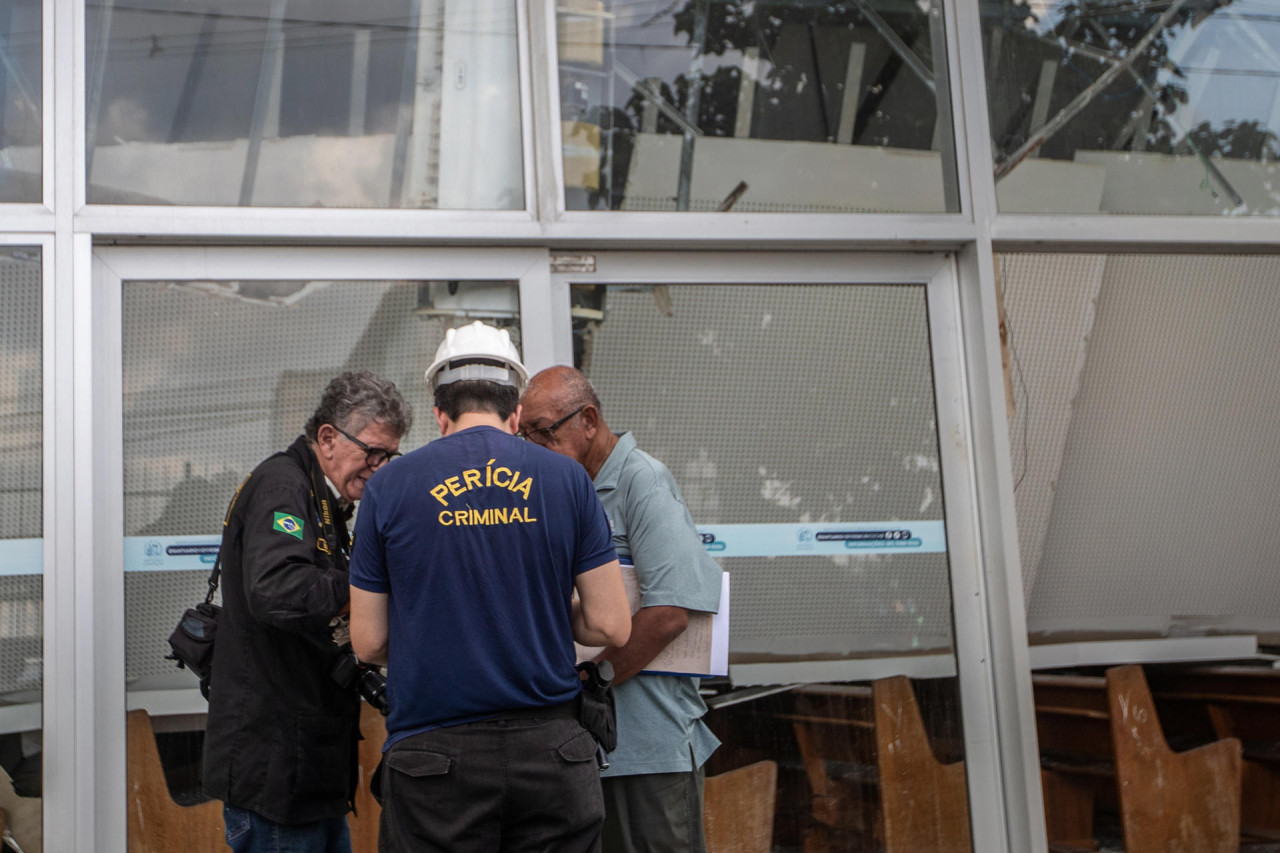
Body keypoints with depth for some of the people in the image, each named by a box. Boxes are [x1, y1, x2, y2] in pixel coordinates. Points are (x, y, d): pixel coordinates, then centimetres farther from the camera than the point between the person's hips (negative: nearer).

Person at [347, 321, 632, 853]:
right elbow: (611, 626, 0)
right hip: (550, 749, 1)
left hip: (433, 751, -1)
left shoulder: (389, 487, 0)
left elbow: (368, 642, 3)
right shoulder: (567, 479, 1)